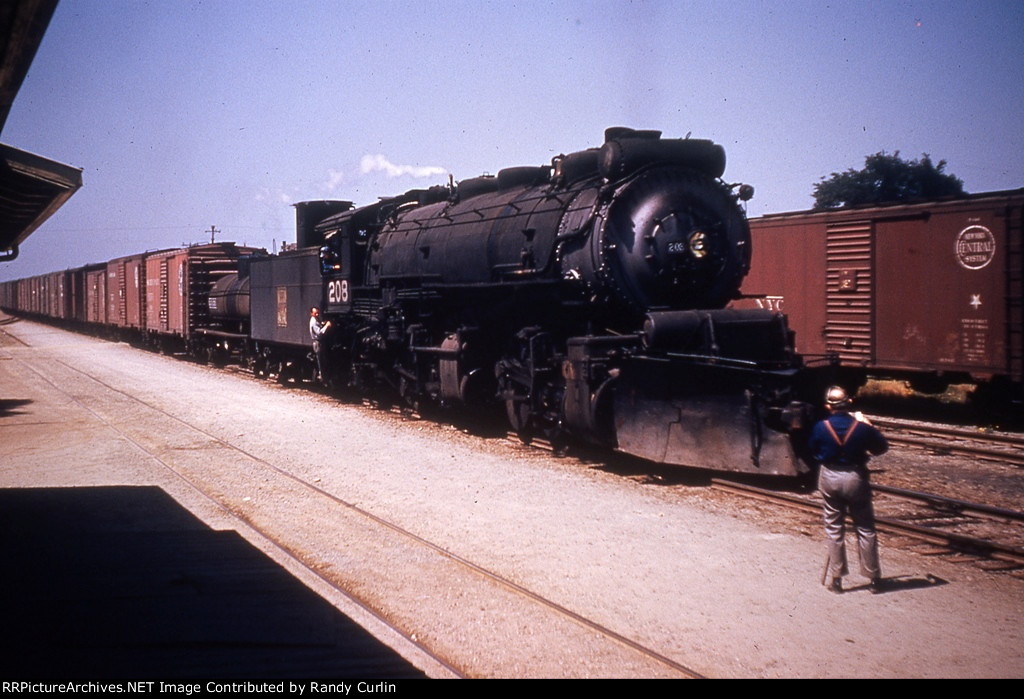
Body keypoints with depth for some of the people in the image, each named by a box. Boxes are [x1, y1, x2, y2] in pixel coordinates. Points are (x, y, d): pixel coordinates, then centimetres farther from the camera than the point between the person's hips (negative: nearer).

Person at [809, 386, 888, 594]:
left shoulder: (821, 428, -12)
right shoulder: (861, 427, -14)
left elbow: (813, 452, 3)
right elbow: (881, 447, 2)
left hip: (829, 478, 1)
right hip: (855, 477, -1)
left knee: (834, 529, 10)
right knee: (865, 529, 9)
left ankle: (837, 578, 11)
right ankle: (874, 578, 12)